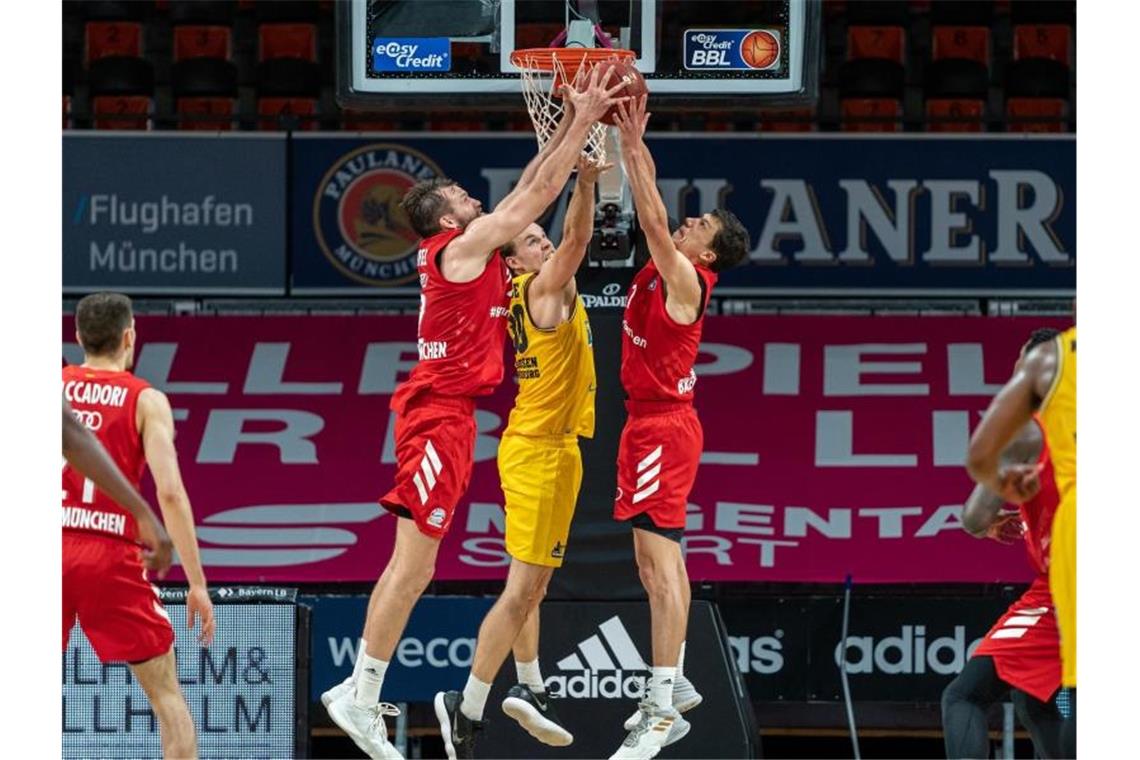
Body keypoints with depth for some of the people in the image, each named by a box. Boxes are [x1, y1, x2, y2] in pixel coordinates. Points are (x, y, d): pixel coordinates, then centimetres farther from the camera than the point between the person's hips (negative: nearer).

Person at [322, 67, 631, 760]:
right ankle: (361, 696, -12)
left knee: (412, 565, 11)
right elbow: (538, 195, -11)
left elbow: (528, 189, 21)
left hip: (442, 411, 10)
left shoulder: (467, 250, 14)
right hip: (440, 413, -10)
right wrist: (584, 122, -6)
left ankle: (361, 692, 12)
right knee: (414, 566, -11)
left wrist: (569, 122, 18)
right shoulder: (462, 249, -11)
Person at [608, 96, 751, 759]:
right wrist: (631, 141, 2)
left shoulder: (686, 281, -15)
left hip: (664, 428, -11)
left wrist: (633, 144, -22)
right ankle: (675, 686, 25)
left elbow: (654, 219, -24)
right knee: (661, 562, 17)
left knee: (660, 564, -14)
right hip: (654, 423, 11)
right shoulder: (666, 269, 8)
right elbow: (654, 214, 13)